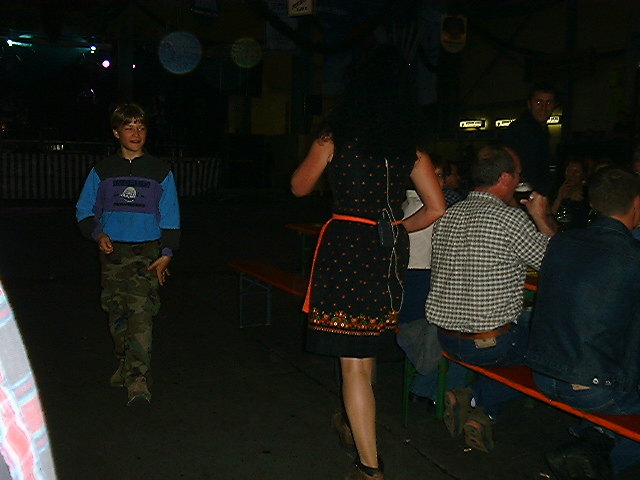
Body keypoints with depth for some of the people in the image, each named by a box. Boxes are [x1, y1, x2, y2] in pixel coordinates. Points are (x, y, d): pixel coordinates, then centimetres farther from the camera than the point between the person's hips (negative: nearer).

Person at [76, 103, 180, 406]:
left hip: (147, 251, -2)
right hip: (112, 251, 3)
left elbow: (170, 218, 7)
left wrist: (166, 253, -1)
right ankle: (124, 364, 25)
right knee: (116, 313, 7)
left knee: (141, 313, -13)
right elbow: (84, 211, 12)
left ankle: (138, 380, -18)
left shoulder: (160, 172, 5)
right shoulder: (102, 171, 7)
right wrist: (97, 234, -7)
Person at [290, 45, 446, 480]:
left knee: (354, 360, -1)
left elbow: (299, 187, 9)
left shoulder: (335, 138, -4)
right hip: (391, 251, 5)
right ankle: (355, 421, 47)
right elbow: (436, 208, 2)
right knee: (368, 344, 25)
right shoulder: (411, 149, 3)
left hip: (346, 245, -4)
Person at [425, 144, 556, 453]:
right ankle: (476, 399, 7)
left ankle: (479, 411, 14)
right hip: (493, 344, -7)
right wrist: (541, 218, 8)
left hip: (445, 339, 7)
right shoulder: (512, 219, -17)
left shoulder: (446, 216, 2)